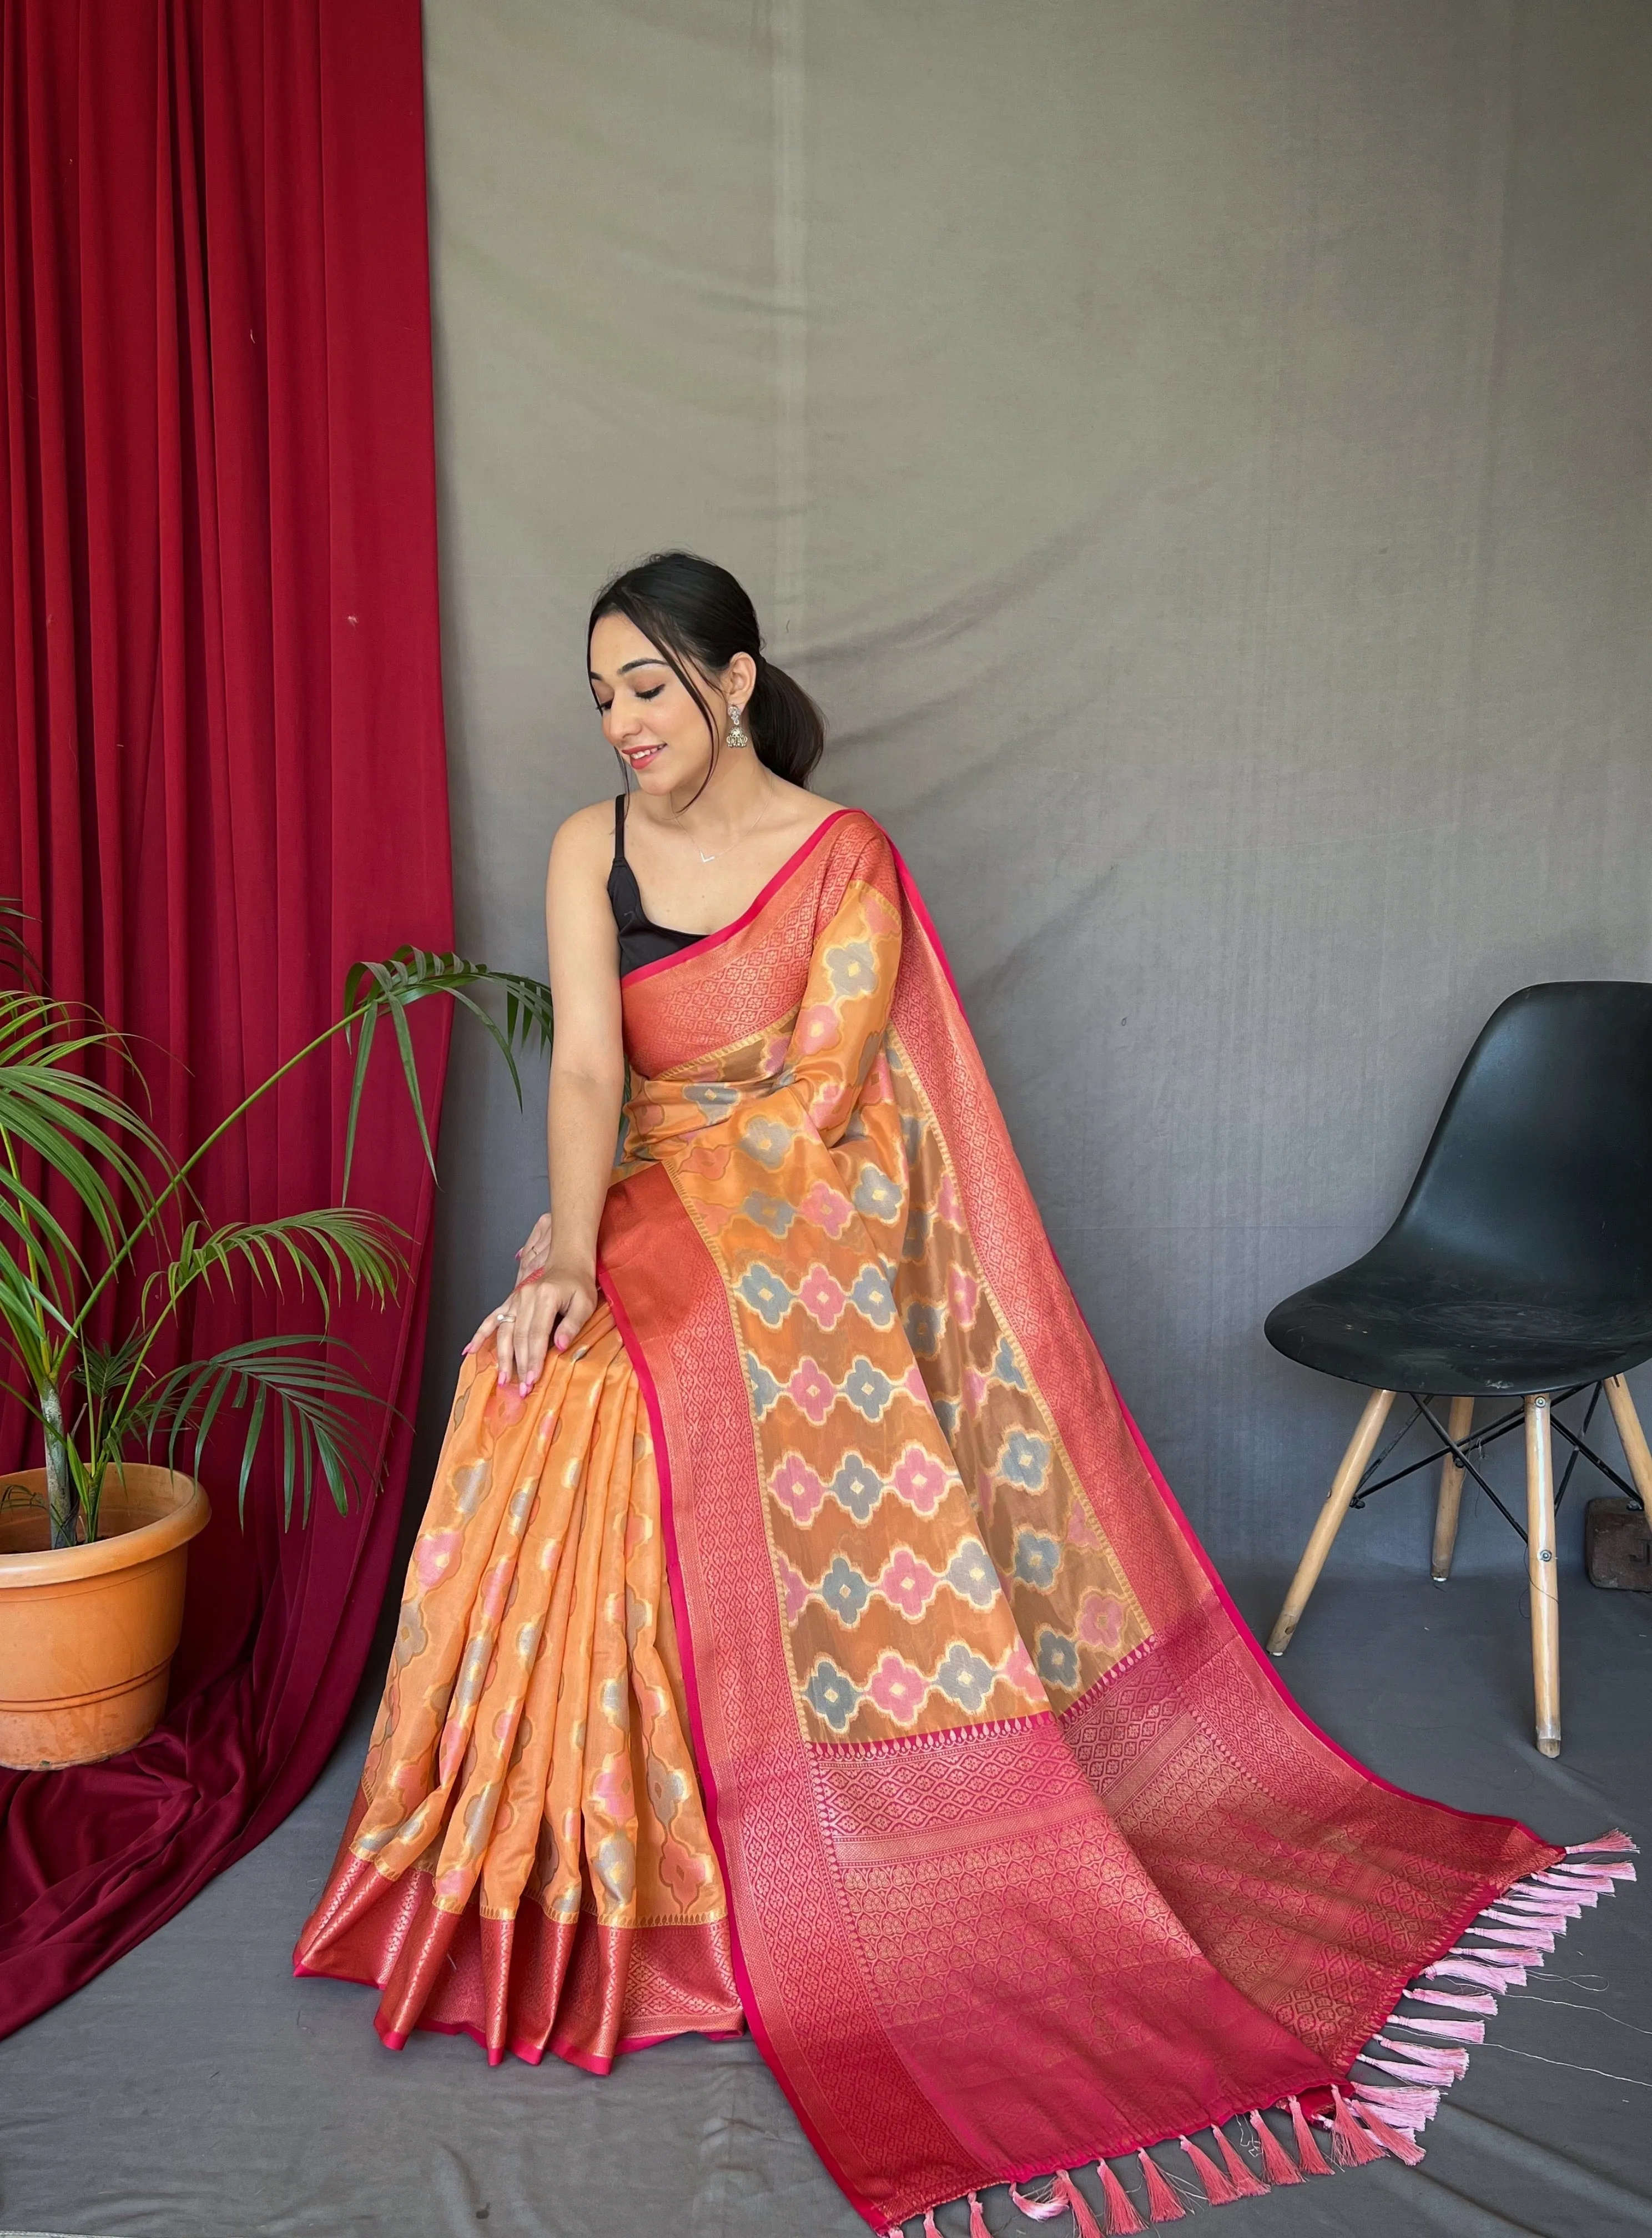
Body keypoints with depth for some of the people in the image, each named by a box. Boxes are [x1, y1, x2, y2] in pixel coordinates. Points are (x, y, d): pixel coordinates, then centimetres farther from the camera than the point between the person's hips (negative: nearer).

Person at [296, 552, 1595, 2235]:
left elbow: (808, 1108, -10)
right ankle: (583, 1898, -5)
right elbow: (586, 1066, -6)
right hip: (649, 1240, 3)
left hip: (804, 1247, -2)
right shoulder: (590, 847, 7)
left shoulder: (847, 860, -3)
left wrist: (615, 1225, -13)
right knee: (570, 1401, -23)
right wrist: (569, 1253, -22)